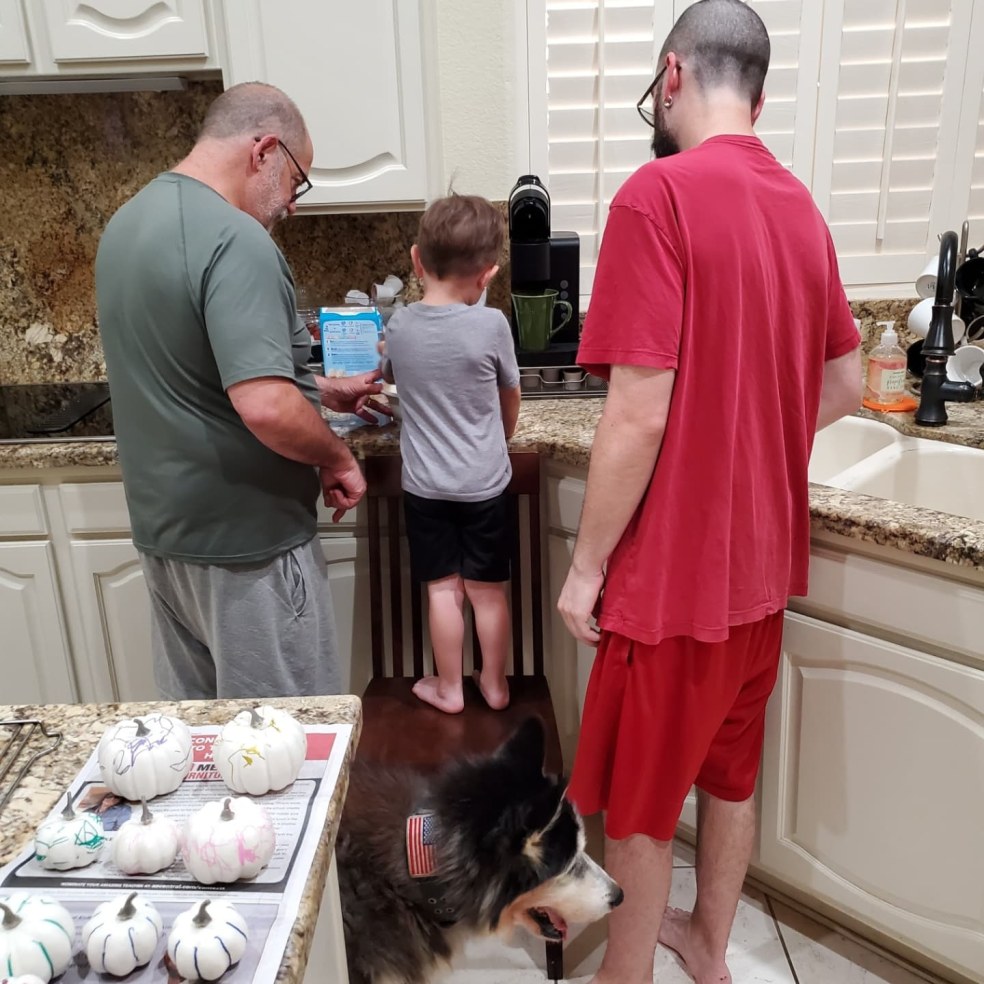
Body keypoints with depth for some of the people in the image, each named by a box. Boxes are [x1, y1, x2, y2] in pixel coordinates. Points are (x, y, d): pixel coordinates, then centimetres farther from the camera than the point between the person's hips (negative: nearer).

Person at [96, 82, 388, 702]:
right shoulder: (234, 240, -22)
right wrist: (338, 458, -12)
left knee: (197, 720, 23)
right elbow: (264, 407, -31)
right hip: (246, 539, -9)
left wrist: (321, 390, 21)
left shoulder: (129, 221, 9)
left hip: (164, 530, 9)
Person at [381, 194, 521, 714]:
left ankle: (448, 688, 25)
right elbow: (511, 398, 2)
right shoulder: (491, 325, -14)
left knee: (443, 588, 12)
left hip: (424, 485, 2)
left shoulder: (398, 326, -7)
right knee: (488, 589, 12)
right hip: (484, 483, -1)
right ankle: (494, 684, 28)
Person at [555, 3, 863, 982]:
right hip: (762, 559, 8)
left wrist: (586, 566, -11)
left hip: (675, 569, -7)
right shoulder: (799, 206, 6)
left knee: (638, 804, 12)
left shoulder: (659, 193, -17)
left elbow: (638, 416, -22)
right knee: (729, 772, 24)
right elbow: (844, 389, 13)